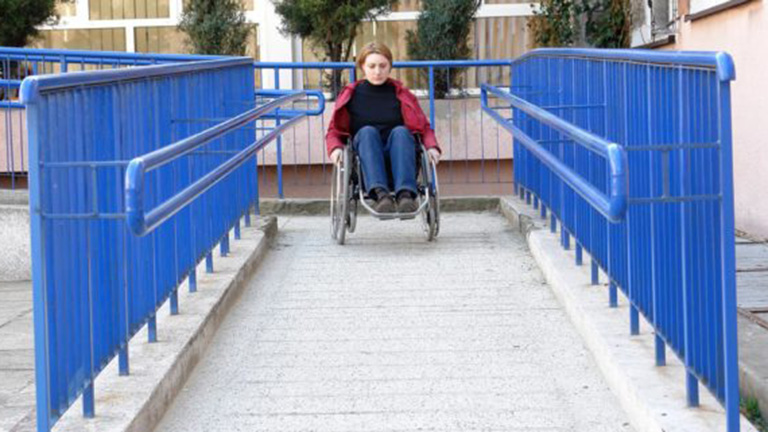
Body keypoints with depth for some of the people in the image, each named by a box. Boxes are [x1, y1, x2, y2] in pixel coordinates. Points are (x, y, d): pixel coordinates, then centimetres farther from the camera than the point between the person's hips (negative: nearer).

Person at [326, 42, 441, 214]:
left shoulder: (401, 94, 15)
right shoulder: (350, 95, 15)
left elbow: (424, 127, 14)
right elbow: (334, 131, 14)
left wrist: (432, 146, -8)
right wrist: (335, 148, -9)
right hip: (365, 168, 0)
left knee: (400, 131, -28)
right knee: (367, 131, -29)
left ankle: (406, 194, -49)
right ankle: (379, 194, -52)